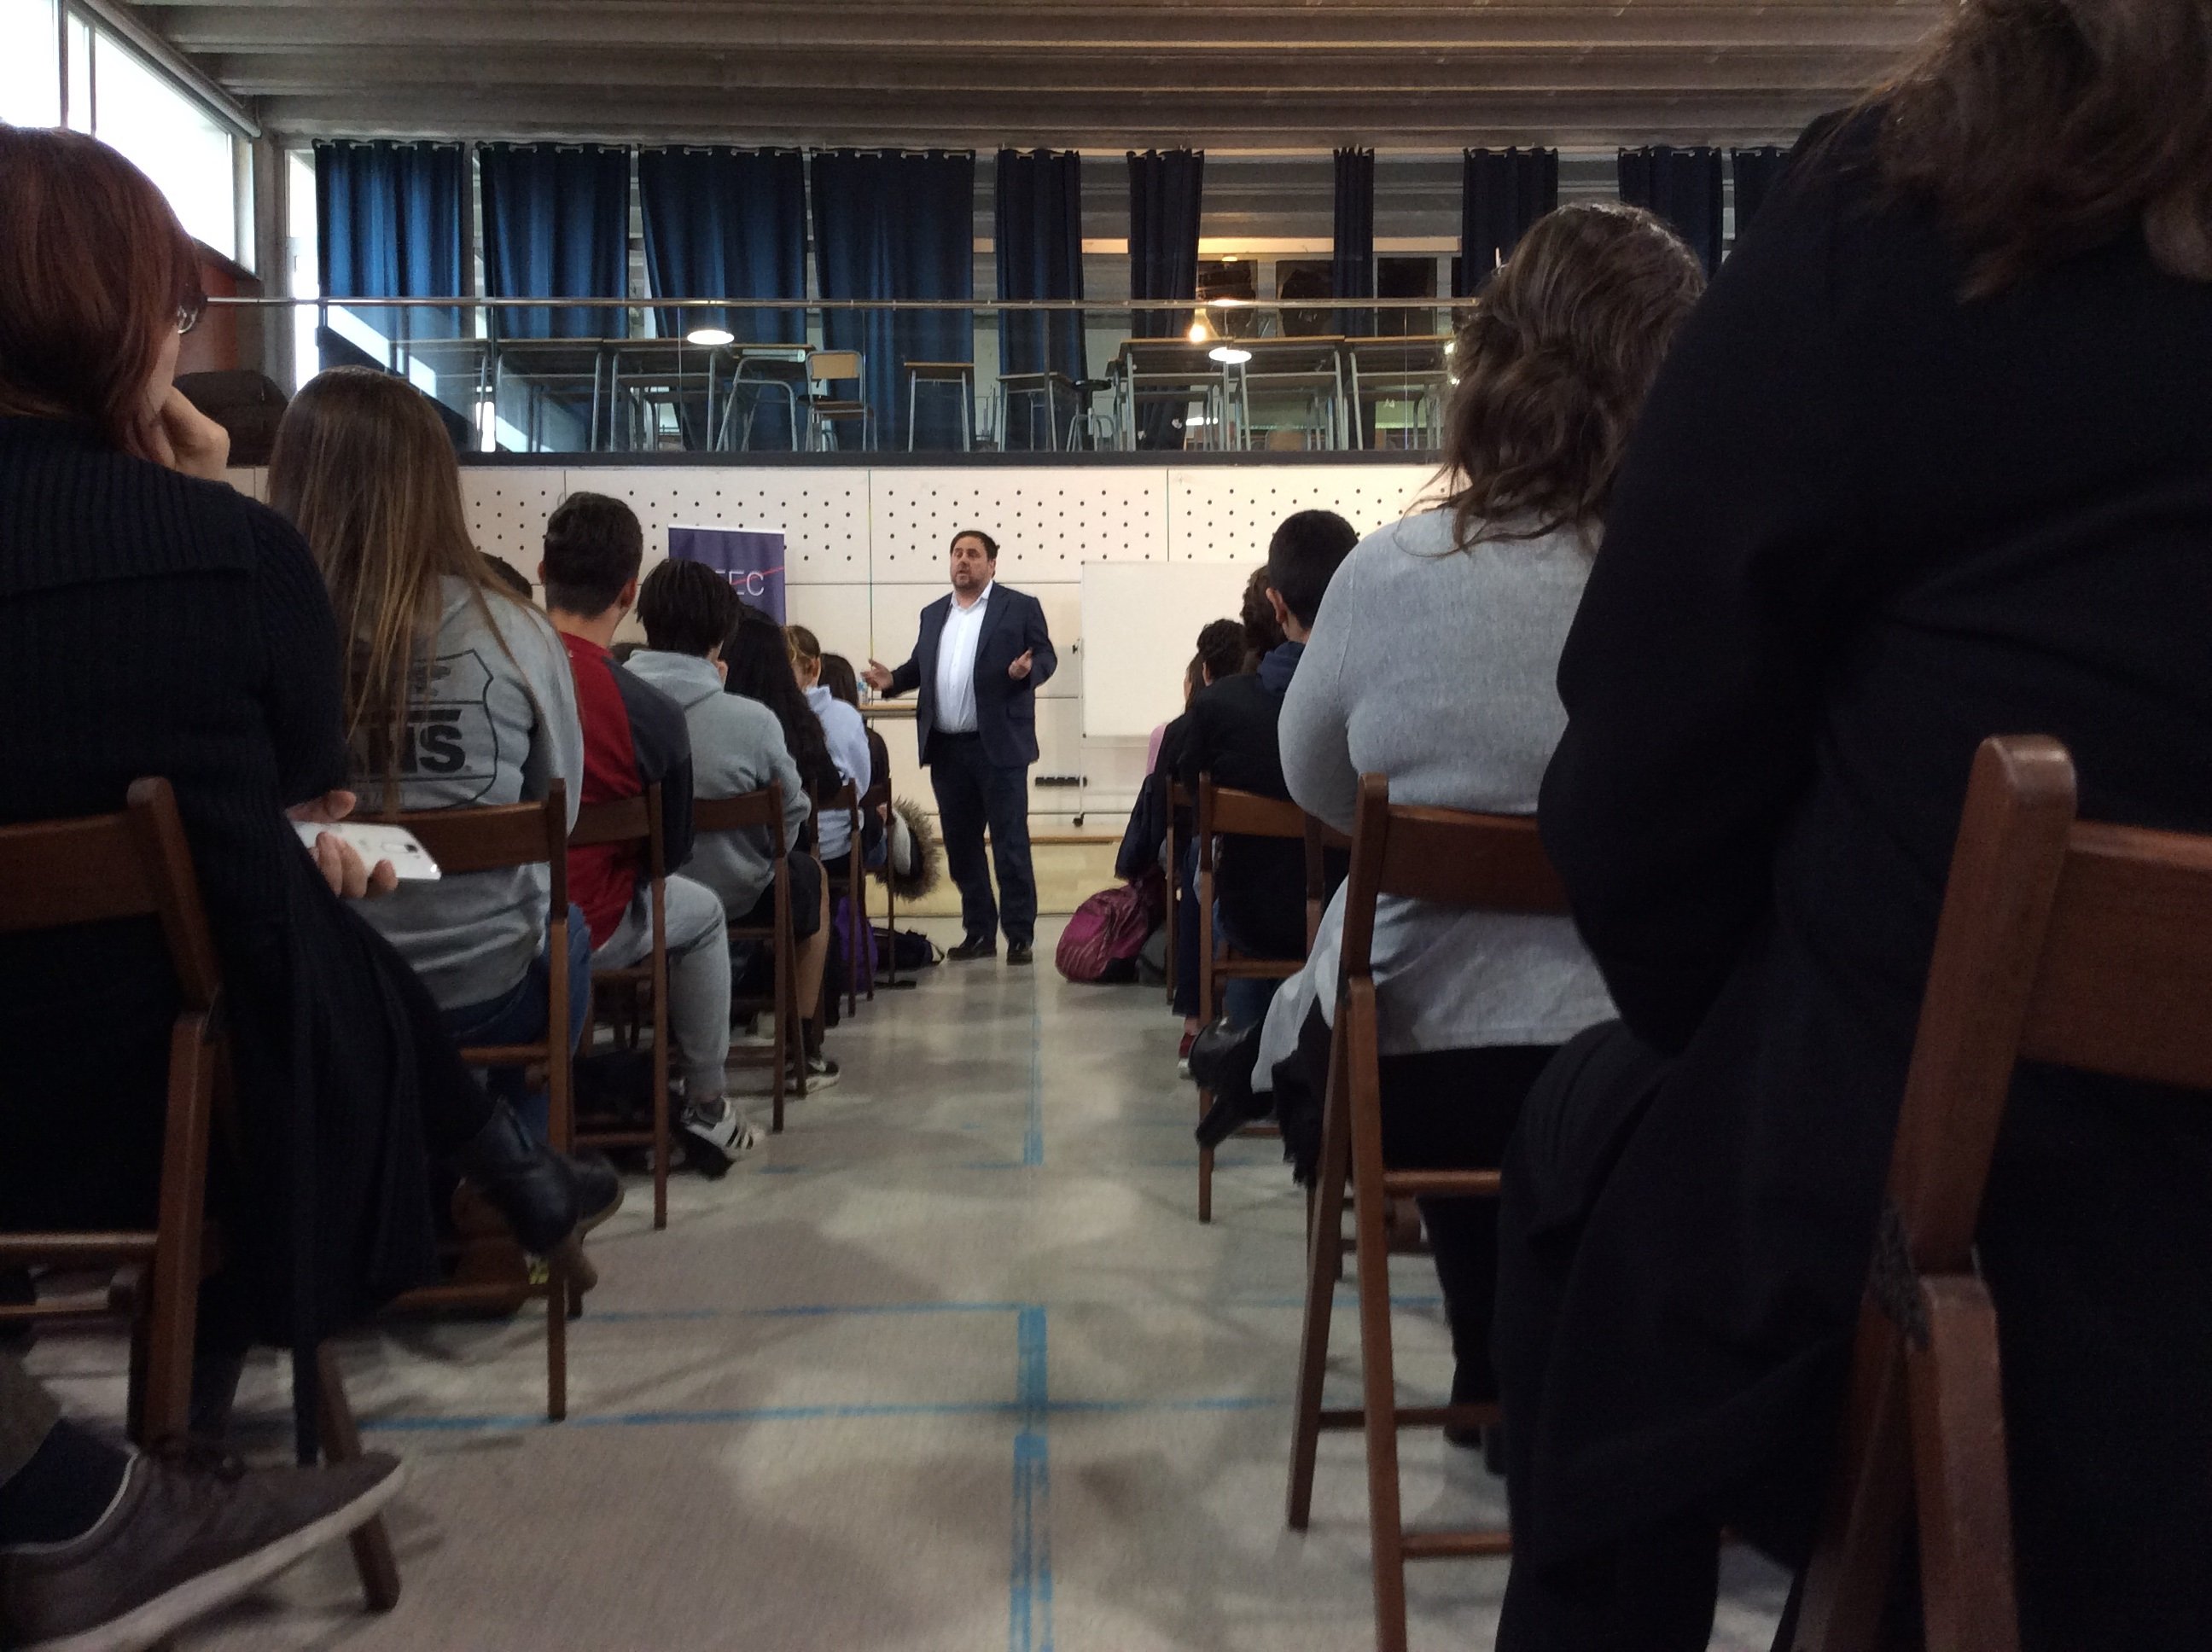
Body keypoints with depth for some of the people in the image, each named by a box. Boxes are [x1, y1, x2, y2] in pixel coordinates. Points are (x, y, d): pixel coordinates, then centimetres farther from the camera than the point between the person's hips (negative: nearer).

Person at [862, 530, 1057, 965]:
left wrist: (1028, 669, -22)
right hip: (946, 750, 6)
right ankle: (979, 933, 20)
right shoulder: (933, 614, 18)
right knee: (960, 846, 10)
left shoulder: (1020, 606, 2)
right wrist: (893, 680, 0)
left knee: (1010, 844, -3)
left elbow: (1046, 656, -1)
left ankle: (1020, 937, 3)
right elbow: (919, 666, 20)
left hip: (998, 747, -6)